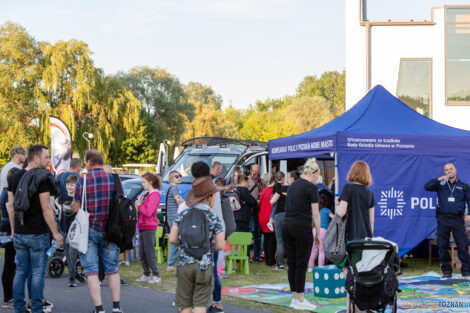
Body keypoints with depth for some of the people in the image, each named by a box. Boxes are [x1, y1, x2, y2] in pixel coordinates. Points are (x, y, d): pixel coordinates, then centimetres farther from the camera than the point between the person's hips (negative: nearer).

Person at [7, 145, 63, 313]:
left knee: (21, 272, 12)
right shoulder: (42, 178, -13)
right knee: (38, 273, 1)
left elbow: (10, 206, 12)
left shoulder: (15, 177, 9)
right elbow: (46, 208, -16)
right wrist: (56, 233, -11)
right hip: (38, 234, -6)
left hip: (19, 234, 6)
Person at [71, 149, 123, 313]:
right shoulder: (114, 179, 2)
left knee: (91, 270, 2)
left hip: (89, 230, -3)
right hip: (110, 230, 3)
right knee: (112, 269, 12)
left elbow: (75, 207, -1)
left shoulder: (83, 180, -6)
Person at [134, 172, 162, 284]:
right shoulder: (146, 194, 16)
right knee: (142, 254, 11)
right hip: (142, 227, 9)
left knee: (149, 253, -8)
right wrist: (138, 205, 9)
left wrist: (139, 205, -8)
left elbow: (148, 212, -20)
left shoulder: (155, 195, -12)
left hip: (149, 227, -9)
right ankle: (146, 275, 20)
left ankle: (156, 276, -3)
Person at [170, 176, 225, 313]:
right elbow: (220, 245, -6)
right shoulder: (213, 218, -5)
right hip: (204, 265, -2)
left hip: (184, 264, 2)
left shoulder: (183, 215, 1)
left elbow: (172, 239, -2)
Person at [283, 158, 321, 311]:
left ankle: (295, 298, 13)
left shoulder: (293, 185, 14)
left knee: (291, 263, 9)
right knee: (301, 264, -2)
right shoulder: (311, 188, -8)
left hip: (287, 226, 7)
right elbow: (315, 213, -9)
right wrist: (318, 234, -2)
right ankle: (300, 301, 0)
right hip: (302, 228, -7)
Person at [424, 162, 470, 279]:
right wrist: (438, 179, -14)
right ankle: (446, 271, 13)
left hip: (458, 220, -1)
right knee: (443, 246, 3)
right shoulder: (440, 184, 10)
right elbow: (427, 187, -3)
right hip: (443, 220, 1)